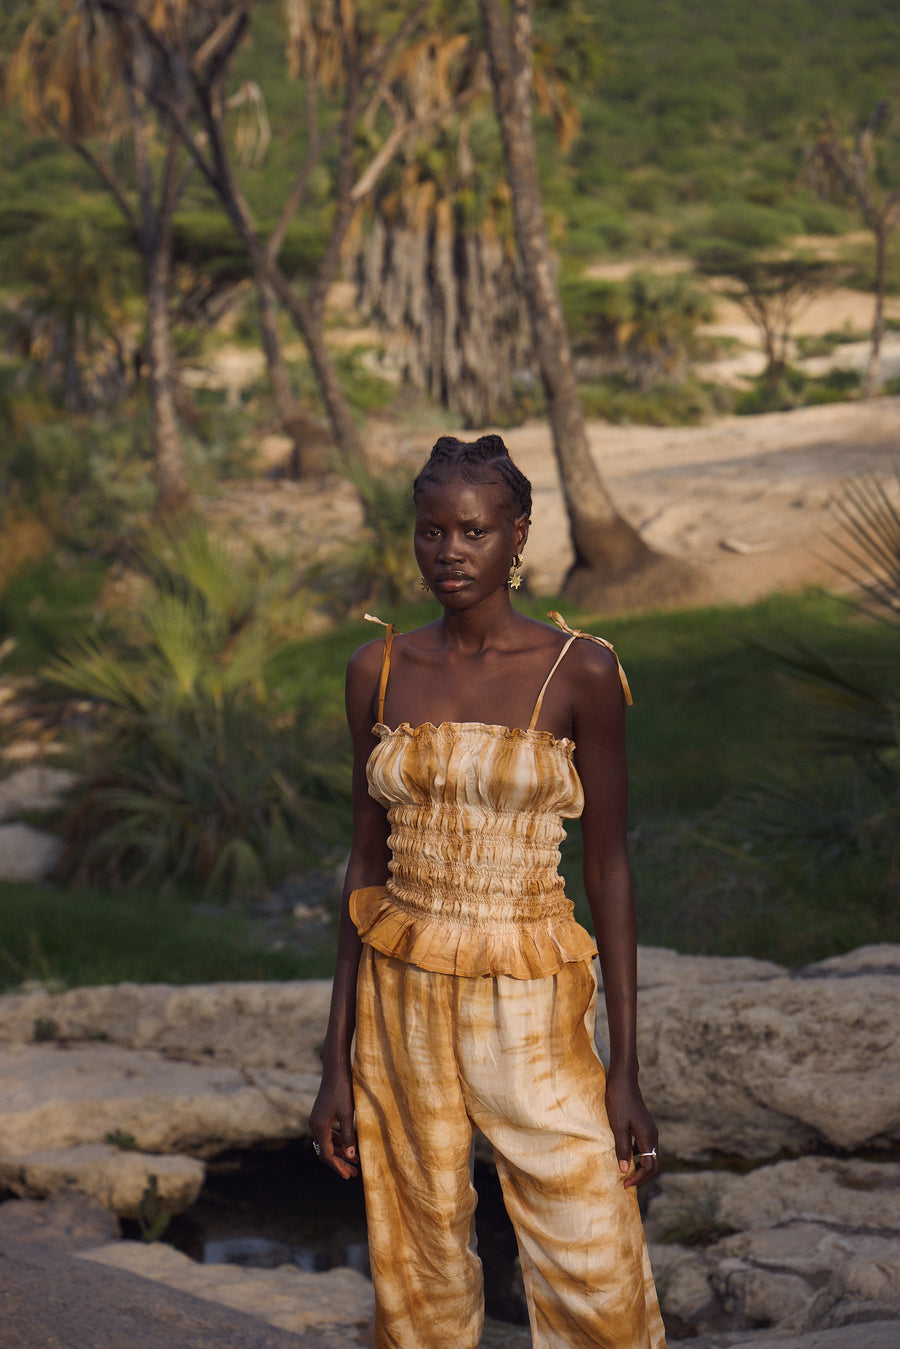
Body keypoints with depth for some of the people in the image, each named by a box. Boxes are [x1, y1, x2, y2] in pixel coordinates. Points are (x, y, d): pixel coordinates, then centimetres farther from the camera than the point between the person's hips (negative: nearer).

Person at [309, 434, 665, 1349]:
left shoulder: (579, 673, -6)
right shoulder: (379, 670, 3)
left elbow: (608, 870, -3)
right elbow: (368, 861, 7)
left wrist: (624, 1070, -6)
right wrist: (337, 1060, 6)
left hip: (529, 1007, -3)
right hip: (402, 1002, 3)